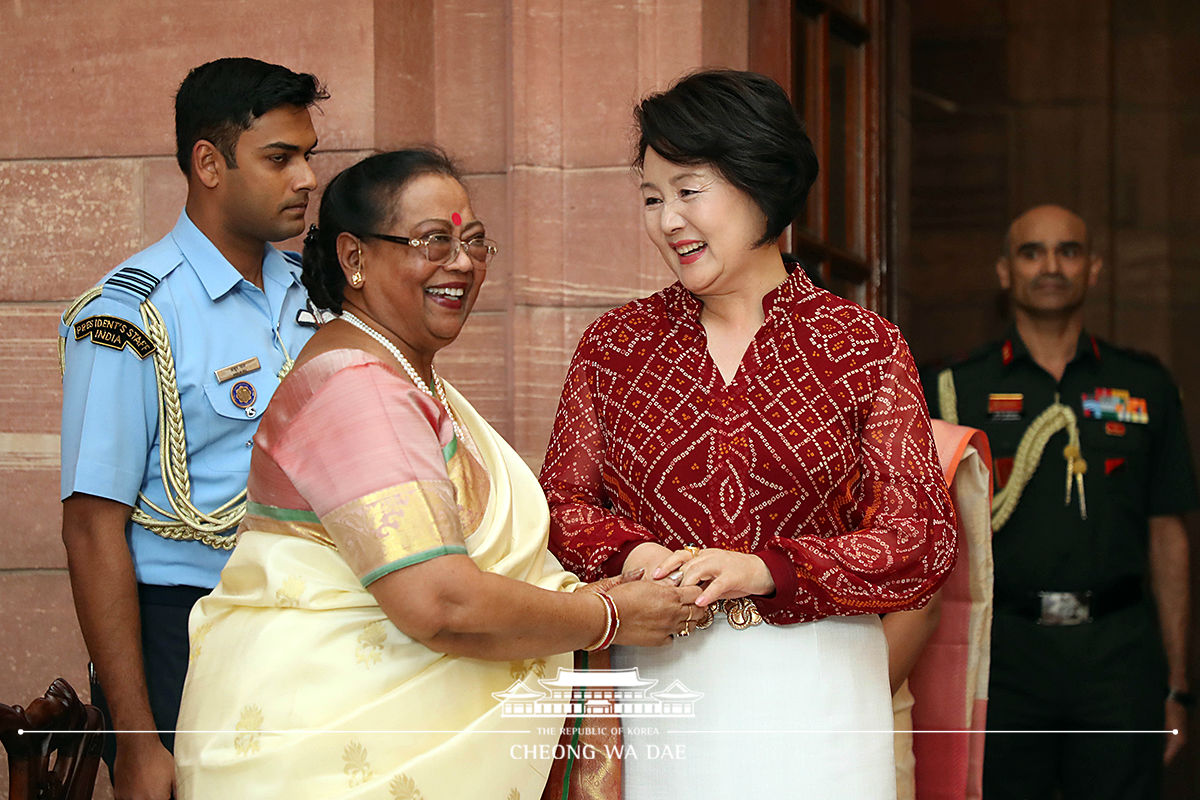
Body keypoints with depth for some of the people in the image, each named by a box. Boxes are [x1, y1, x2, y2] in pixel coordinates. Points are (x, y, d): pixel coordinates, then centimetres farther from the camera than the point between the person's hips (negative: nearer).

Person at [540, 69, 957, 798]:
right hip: (658, 679, 1)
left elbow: (922, 542, -3)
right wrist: (630, 554, -13)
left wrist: (762, 570, -15)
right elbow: (564, 500, 9)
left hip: (816, 696, -1)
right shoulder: (614, 346, 7)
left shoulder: (863, 347, 1)